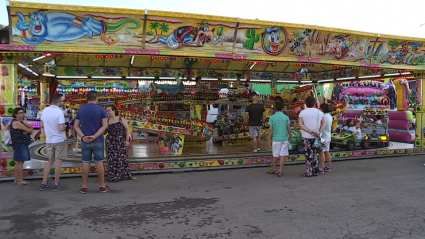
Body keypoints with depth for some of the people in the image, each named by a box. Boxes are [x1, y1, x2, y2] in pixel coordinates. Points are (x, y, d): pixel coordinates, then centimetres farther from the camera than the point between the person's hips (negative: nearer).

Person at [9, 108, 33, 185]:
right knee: (20, 162, -8)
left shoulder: (20, 122, 18)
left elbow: (30, 131, 14)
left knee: (19, 162, 14)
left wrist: (28, 131, -7)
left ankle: (17, 179, 21)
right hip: (20, 144, -10)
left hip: (22, 144, 10)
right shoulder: (16, 122, -13)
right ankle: (20, 180, -5)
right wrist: (30, 129, 4)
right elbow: (29, 130, -17)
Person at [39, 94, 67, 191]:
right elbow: (61, 128, -23)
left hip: (49, 140, 6)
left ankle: (44, 183, 18)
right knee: (58, 161, 4)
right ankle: (56, 185, 9)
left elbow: (42, 125, 12)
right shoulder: (59, 112, -19)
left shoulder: (45, 110, 1)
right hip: (59, 140, -6)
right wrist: (65, 126, -3)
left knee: (50, 161, 18)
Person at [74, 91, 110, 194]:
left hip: (85, 141, 3)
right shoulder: (101, 109, -6)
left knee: (86, 163, 9)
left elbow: (76, 126, 1)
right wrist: (94, 136, -15)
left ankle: (84, 187, 14)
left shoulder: (80, 110, 5)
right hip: (98, 140, -3)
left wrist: (83, 137, -10)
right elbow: (105, 125, -13)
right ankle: (102, 186, 11)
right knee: (99, 162, 4)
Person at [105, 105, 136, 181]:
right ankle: (113, 176, 12)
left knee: (123, 158, 5)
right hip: (111, 142, 2)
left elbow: (127, 129, -5)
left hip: (121, 142, -2)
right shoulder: (107, 121, 4)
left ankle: (127, 174, 15)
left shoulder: (121, 119, -3)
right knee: (112, 159, 3)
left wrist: (127, 140, -10)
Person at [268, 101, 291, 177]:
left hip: (276, 139, 0)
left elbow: (271, 130, -3)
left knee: (275, 155, 12)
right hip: (284, 139, 0)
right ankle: (280, 171, 2)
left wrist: (270, 140, 6)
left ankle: (274, 170, 26)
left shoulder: (272, 117, -3)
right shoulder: (286, 117, -2)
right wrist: (290, 137, 17)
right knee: (283, 155, 3)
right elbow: (288, 129, 2)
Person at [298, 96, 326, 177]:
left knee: (309, 155, 2)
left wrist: (310, 131, -18)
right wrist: (319, 132, -13)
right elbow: (324, 123, -3)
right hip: (317, 137, 3)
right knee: (315, 154, 15)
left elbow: (301, 124, -15)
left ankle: (309, 172, 3)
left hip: (307, 137, -3)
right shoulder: (319, 112, 5)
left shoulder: (302, 112, -5)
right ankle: (315, 171, 18)